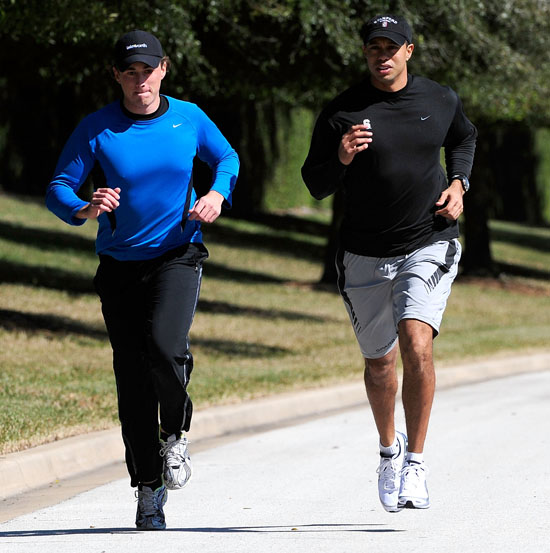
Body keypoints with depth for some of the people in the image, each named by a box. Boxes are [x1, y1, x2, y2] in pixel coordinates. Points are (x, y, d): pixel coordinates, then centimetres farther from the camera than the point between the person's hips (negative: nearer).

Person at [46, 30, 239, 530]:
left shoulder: (189, 118, 0)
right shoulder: (96, 129, -5)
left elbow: (227, 158, 17)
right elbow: (58, 189, -6)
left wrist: (217, 194, -4)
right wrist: (85, 210, -28)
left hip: (178, 255, -1)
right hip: (120, 264, 1)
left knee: (165, 347, -27)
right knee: (132, 380, 2)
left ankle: (176, 434, 3)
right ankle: (149, 489, 15)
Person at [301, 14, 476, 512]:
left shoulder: (441, 101, 1)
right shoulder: (342, 112, -7)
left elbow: (464, 139, 23)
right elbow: (315, 184, -4)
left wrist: (457, 183, 6)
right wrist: (341, 158, -24)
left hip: (429, 246, -1)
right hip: (365, 256, 1)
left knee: (417, 344, -22)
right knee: (380, 361, 13)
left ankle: (415, 464, -13)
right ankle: (389, 448, 40)